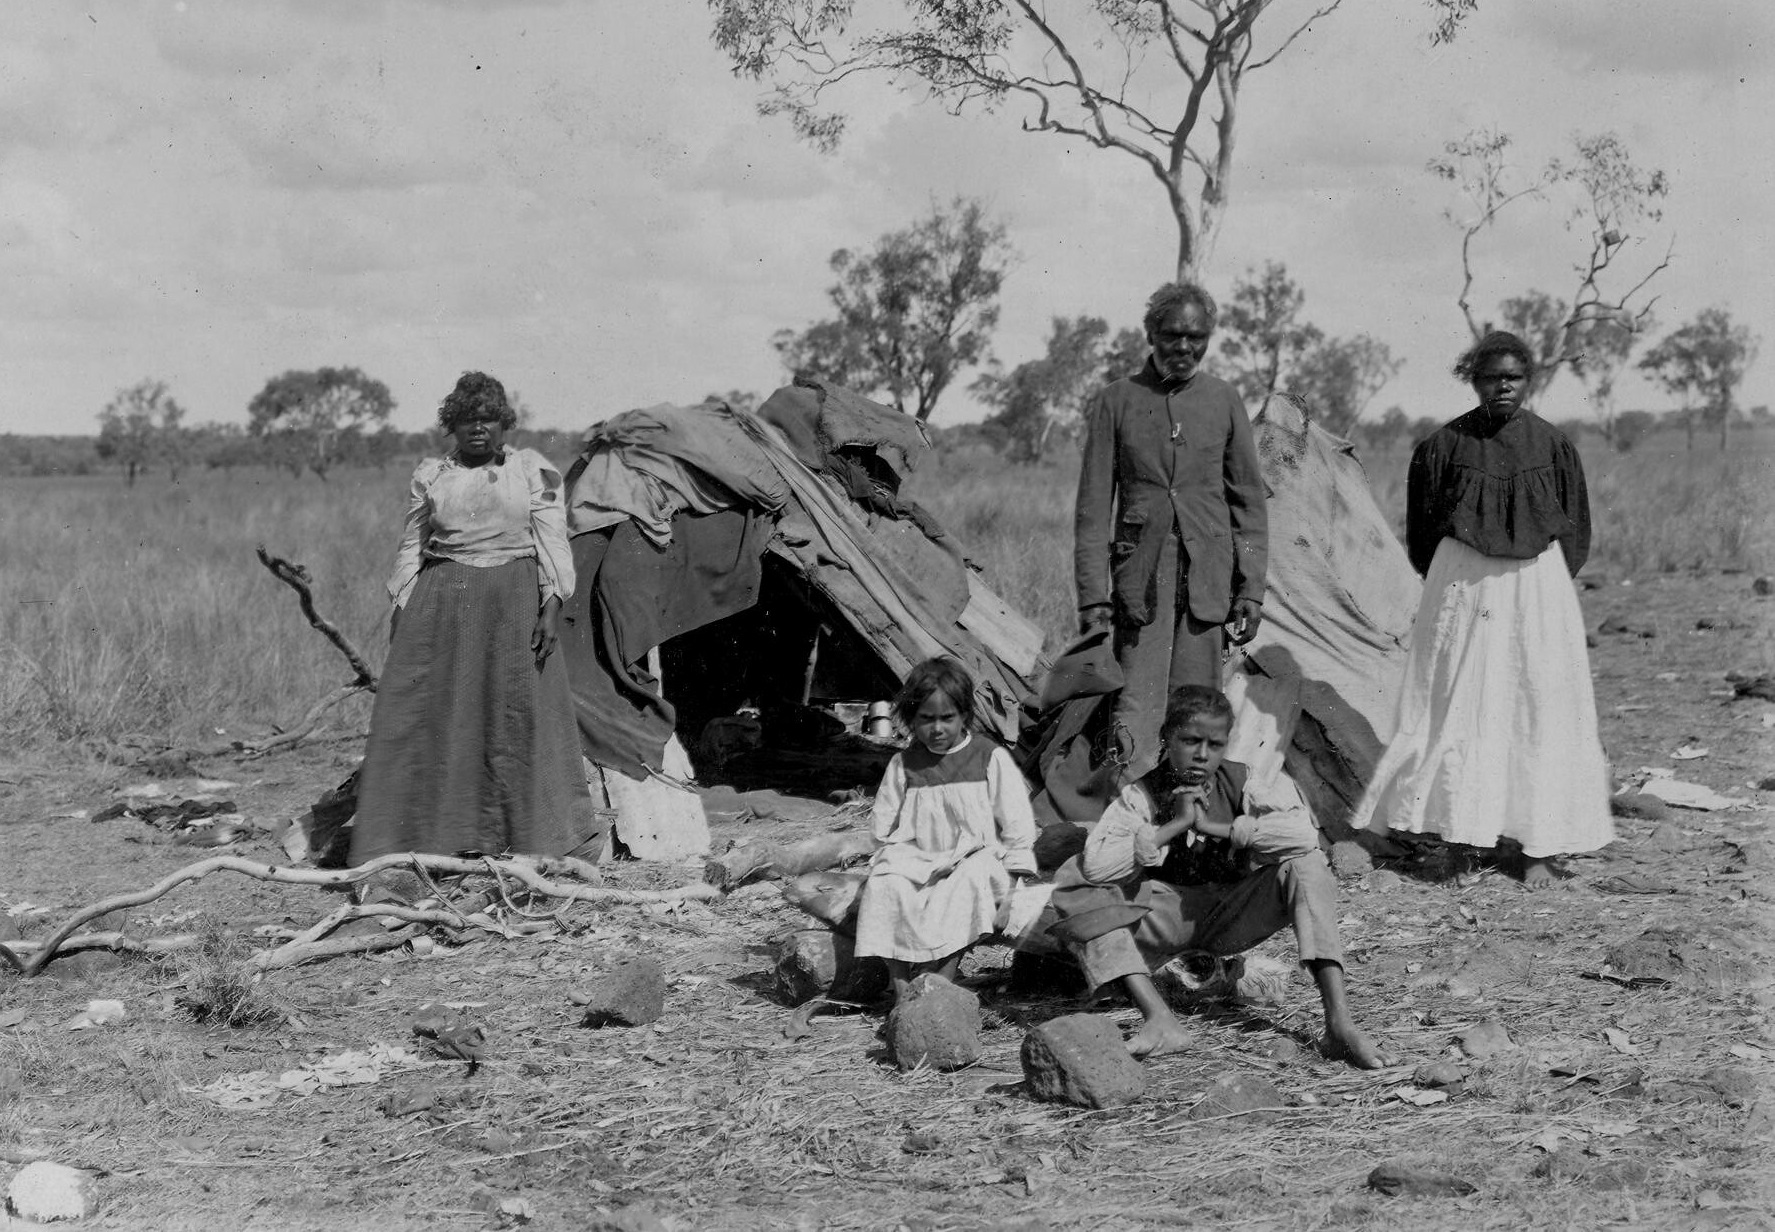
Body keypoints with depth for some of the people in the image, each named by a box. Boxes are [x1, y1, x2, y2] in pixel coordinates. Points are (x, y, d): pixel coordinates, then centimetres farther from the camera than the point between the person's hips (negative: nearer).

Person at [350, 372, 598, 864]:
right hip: (440, 603, 2)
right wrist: (400, 613, 9)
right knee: (419, 713, -4)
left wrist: (551, 609, -7)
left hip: (512, 602, -2)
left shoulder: (533, 470, 6)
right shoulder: (430, 475, 12)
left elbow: (552, 543, 3)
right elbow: (411, 547, 15)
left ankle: (528, 837, 8)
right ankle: (413, 841, 0)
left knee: (517, 715, -2)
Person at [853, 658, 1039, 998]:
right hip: (917, 864, 2)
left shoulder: (991, 759, 1)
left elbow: (1017, 823, 1)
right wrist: (891, 856, 1)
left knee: (971, 880, -36)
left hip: (976, 856, -2)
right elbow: (883, 826, 16)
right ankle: (901, 987, -28)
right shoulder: (903, 765, 7)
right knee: (883, 884, -28)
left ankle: (941, 978, -33)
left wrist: (1013, 879, -5)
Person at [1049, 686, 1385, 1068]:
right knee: (1072, 883, -25)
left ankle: (1339, 1022, -35)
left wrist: (1215, 828, -21)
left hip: (1232, 918, 0)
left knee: (1306, 864, -26)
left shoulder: (1239, 785, -6)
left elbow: (1304, 831, -25)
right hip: (1167, 920, 0)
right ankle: (1160, 1020, -37)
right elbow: (1095, 865, -26)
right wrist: (1175, 825, -25)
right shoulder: (1140, 796, -8)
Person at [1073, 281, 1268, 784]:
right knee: (1135, 714, -8)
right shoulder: (1113, 402, 3)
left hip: (1209, 581, 2)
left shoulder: (1224, 401, 9)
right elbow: (1093, 507, 3)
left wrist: (1250, 589, 6)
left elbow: (1248, 503, 12)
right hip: (1141, 579, -2)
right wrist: (1093, 595, -4)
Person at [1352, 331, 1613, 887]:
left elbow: (1575, 531, 10)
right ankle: (1457, 829, 9)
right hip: (1460, 586, 0)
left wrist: (1542, 585, 6)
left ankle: (1540, 847, 6)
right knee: (1455, 709, 0)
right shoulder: (1445, 444, -1)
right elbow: (1422, 529, 8)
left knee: (1540, 712, 0)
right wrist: (1451, 584, 8)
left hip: (1538, 590, 1)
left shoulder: (1552, 445, 1)